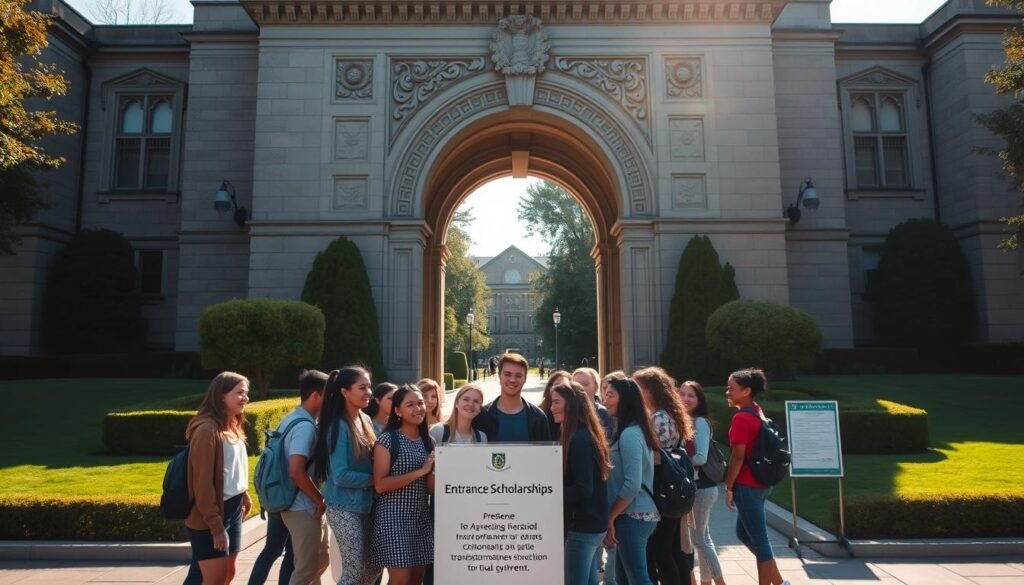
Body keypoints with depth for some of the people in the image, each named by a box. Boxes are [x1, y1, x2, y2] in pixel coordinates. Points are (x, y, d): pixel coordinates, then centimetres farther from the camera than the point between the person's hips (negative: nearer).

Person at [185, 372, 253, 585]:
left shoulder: (232, 427, 10)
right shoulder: (207, 429, -19)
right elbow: (203, 484, -21)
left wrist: (244, 496, 10)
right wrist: (216, 526, -20)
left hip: (232, 510, 9)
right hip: (210, 520, -9)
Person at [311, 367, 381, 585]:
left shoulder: (366, 420, 4)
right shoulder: (339, 426, -18)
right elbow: (340, 475, -22)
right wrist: (373, 479, -13)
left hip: (365, 505, 8)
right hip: (345, 508, -7)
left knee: (372, 567, 15)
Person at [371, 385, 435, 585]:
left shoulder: (428, 441, 8)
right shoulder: (387, 439, -9)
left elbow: (430, 488, 11)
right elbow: (380, 485, -16)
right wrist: (420, 471, -18)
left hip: (422, 517, 6)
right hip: (394, 517, -6)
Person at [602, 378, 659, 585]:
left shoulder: (629, 434, -18)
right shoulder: (635, 431, 12)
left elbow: (632, 485, -23)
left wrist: (610, 518, -15)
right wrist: (614, 517, 14)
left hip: (632, 517, -10)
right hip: (638, 515, 10)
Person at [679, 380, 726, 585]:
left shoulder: (700, 422, -16)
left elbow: (700, 458, -22)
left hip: (701, 487, -9)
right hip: (693, 486, 9)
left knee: (698, 538, -1)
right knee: (703, 537, 16)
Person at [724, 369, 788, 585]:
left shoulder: (741, 417, -17)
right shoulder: (757, 412, 10)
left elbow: (738, 457, -20)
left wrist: (728, 488, -12)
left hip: (747, 485, -9)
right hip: (760, 482, 9)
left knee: (759, 539, 2)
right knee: (744, 533, 20)